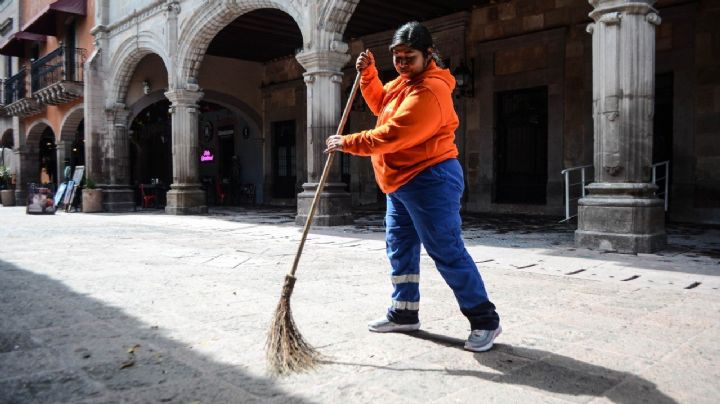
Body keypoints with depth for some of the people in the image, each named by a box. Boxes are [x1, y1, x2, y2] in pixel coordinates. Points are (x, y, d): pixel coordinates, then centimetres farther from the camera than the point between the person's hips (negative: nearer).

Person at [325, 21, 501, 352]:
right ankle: (404, 313, 29)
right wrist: (368, 74, 9)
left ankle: (485, 321, 3)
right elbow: (381, 105, 25)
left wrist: (347, 143, -16)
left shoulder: (429, 91, -23)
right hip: (401, 182, 11)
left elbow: (390, 135, -26)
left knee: (447, 252, -8)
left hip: (430, 181, -10)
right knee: (400, 248, 16)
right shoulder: (405, 81, 10)